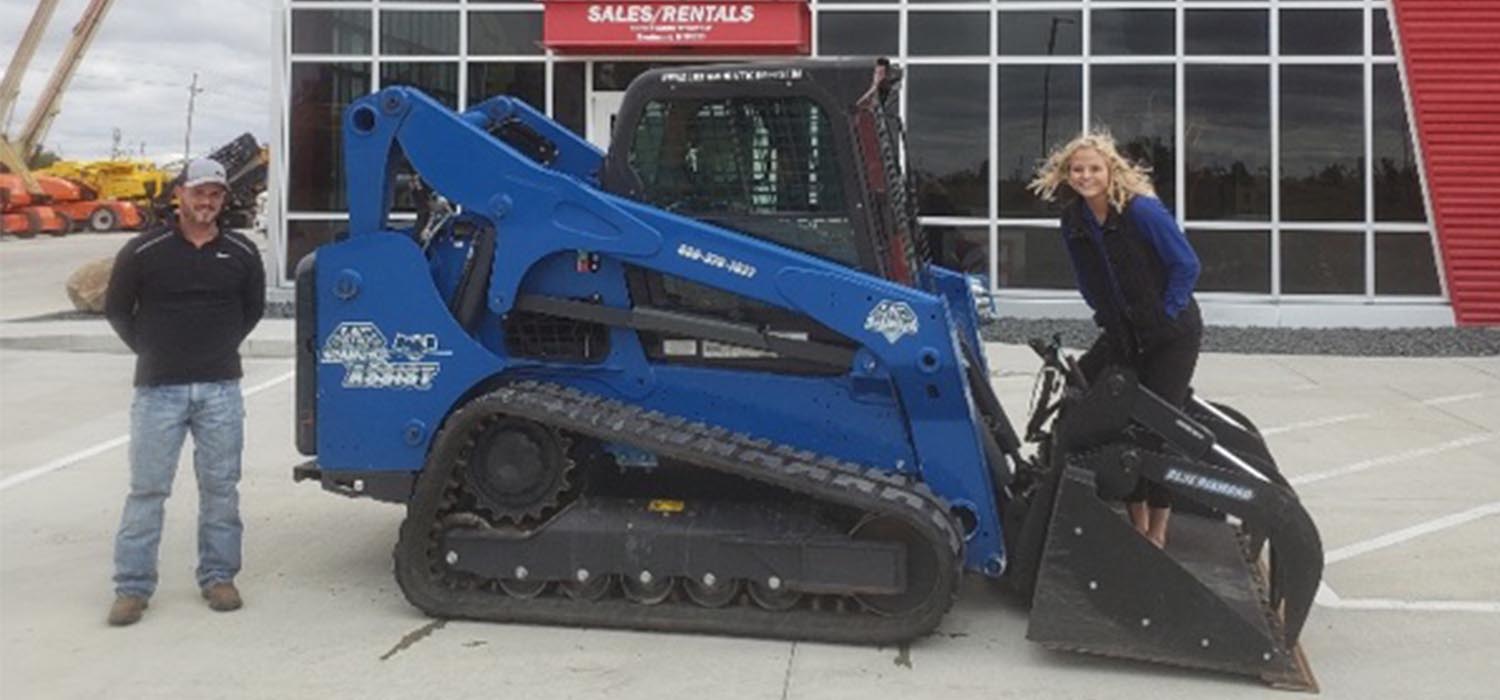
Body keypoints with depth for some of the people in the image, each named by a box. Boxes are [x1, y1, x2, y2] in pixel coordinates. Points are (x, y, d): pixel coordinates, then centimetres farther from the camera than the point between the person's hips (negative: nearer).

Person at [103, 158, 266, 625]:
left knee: (220, 488, 7)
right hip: (158, 389, -2)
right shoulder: (143, 251, -4)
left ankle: (218, 576, 19)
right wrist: (152, 351, 7)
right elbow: (116, 309, 7)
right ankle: (132, 587, 10)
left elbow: (254, 308, 17)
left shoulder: (241, 253, 3)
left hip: (221, 389, 2)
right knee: (147, 490, 2)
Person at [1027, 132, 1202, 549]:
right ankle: (1137, 521, 16)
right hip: (1123, 334, 6)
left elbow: (1187, 266, -16)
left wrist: (1165, 313, -15)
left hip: (1171, 334, -6)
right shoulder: (1073, 222, -2)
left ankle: (1157, 531, 7)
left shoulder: (1143, 211, -20)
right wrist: (1106, 314, 4)